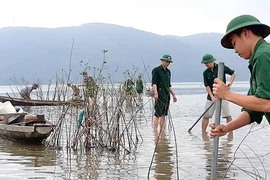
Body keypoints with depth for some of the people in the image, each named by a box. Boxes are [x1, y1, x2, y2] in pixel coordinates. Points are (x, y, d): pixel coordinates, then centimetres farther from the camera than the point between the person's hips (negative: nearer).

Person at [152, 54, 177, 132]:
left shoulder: (168, 71, 18)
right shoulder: (156, 70, -4)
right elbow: (154, 83, -13)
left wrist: (173, 95, 22)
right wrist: (155, 93, -25)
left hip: (167, 95, 8)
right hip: (159, 95, -7)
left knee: (163, 114, 7)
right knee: (158, 114, -10)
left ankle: (162, 131, 10)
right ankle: (155, 131, -10)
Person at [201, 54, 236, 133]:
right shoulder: (206, 73, 2)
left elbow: (233, 73, 1)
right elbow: (207, 86, -2)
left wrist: (230, 84, -12)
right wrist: (212, 96, -15)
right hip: (211, 96, 3)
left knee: (227, 115, -5)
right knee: (206, 115, 0)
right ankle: (203, 132, 7)